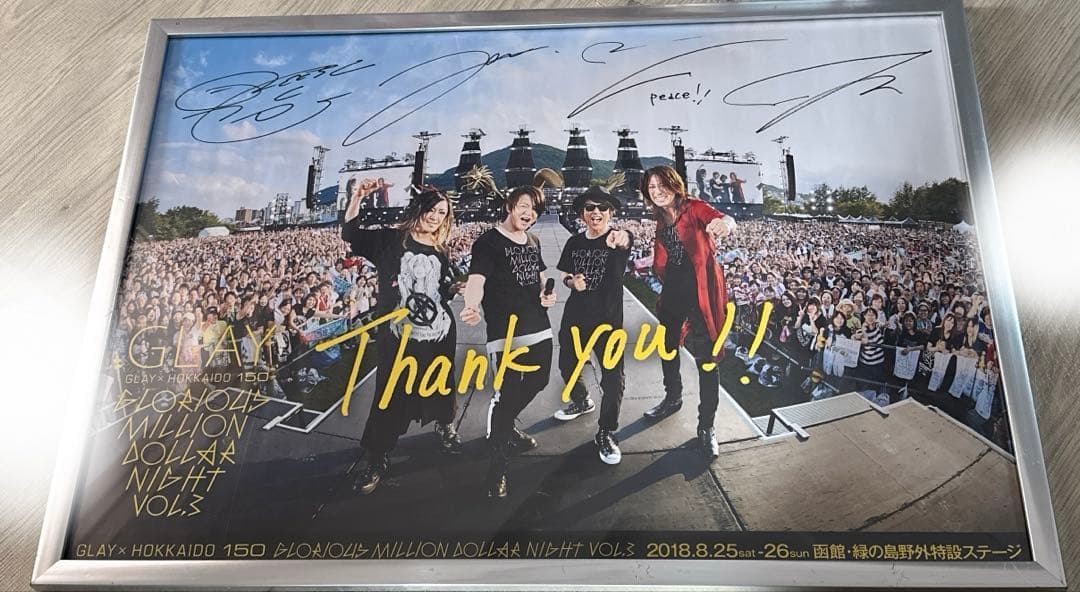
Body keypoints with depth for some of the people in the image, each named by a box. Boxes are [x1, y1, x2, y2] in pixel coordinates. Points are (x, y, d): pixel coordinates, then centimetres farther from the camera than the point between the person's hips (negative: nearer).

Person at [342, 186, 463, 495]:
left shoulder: (440, 253, 8)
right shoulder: (390, 240, -3)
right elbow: (349, 233, -13)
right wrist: (358, 196, -24)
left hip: (439, 335, 4)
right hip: (397, 337, -4)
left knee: (440, 388, 18)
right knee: (390, 398, 0)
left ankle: (445, 426, 47)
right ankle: (377, 459, 15)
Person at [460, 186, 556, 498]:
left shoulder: (533, 241, 12)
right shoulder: (488, 242, -10)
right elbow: (476, 278, -23)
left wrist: (547, 294, 5)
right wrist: (472, 307, -44)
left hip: (538, 326, 8)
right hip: (505, 331, -8)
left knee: (538, 381, 17)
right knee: (507, 392, -8)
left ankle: (506, 425, 42)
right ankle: (498, 461, 7)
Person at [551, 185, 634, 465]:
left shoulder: (618, 238, -12)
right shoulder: (575, 242, 3)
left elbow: (626, 243, -38)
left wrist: (620, 240, -63)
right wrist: (572, 282, -10)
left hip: (608, 318, -5)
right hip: (575, 316, 5)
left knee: (613, 377, -5)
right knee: (567, 365, 20)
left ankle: (606, 433, 12)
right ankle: (581, 401, 49)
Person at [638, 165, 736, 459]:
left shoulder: (694, 208, -9)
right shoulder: (660, 221, 10)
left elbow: (726, 220, -29)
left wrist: (724, 223, -50)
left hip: (701, 290, -7)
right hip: (672, 291, 7)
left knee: (707, 358, -3)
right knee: (667, 346, 20)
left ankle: (706, 426, 7)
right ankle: (673, 399, 45)